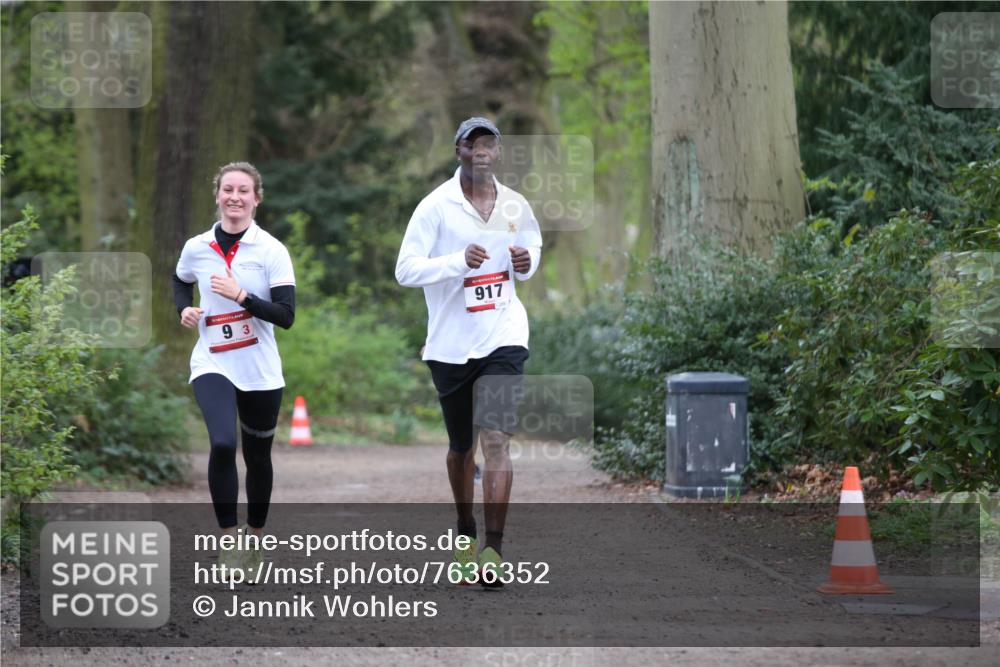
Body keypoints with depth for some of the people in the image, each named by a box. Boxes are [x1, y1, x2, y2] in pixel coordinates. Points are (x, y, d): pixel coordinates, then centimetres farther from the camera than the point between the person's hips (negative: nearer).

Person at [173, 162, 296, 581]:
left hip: (261, 373, 0)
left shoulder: (271, 251, -6)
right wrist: (184, 310, 4)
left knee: (258, 456, 12)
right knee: (222, 444, -24)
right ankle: (229, 542, -17)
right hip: (213, 366, 0)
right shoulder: (196, 248, 1)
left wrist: (240, 296, -22)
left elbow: (286, 316, -12)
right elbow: (181, 282, 24)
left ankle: (254, 539, 33)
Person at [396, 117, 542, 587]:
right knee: (461, 446, 12)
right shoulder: (436, 206, -6)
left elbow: (532, 247, 24)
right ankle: (466, 534, 36)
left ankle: (493, 549, -16)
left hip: (503, 337, 1)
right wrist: (459, 262, -26)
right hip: (450, 345, -1)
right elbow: (405, 270, -12)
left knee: (496, 438, -15)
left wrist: (526, 264, -1)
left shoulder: (515, 206, 5)